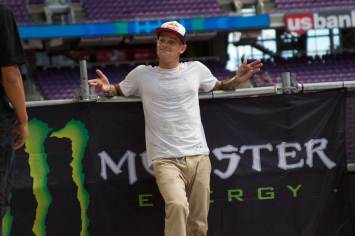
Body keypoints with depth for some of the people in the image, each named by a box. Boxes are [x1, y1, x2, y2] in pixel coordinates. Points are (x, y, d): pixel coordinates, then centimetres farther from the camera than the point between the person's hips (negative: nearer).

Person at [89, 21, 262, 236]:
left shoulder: (197, 69, 11)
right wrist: (107, 89, -2)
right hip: (166, 160, -3)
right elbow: (119, 90, 21)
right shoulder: (142, 74, 7)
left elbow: (219, 86, 28)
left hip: (198, 157, 3)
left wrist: (237, 80, 8)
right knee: (178, 206, -31)